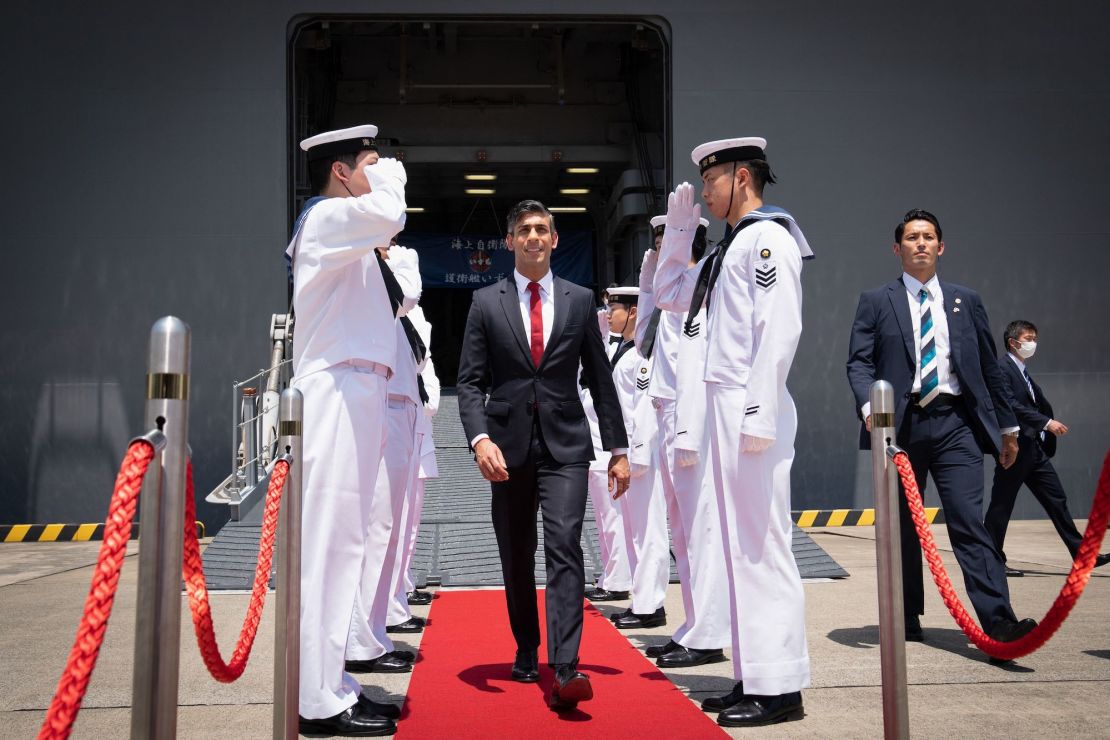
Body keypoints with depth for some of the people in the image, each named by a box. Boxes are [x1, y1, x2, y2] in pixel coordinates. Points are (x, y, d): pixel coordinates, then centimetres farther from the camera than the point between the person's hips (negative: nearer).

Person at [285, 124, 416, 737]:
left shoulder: (346, 235, 25)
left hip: (356, 395, 10)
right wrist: (390, 176, -7)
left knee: (342, 541, 10)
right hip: (339, 392, -10)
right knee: (329, 541, -9)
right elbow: (387, 212, -27)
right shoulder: (326, 217, -6)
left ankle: (328, 682, 17)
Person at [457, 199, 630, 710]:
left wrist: (618, 448, 7)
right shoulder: (486, 303, 5)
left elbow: (599, 378, 10)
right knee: (516, 558, 11)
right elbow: (470, 381, 1)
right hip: (508, 447, 1)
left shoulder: (579, 300, 8)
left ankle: (565, 671, -18)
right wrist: (480, 438, -16)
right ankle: (526, 652, 30)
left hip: (565, 446, -1)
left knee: (564, 548, -14)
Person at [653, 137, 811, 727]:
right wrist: (678, 228, 20)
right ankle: (753, 676, 20)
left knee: (760, 544, -7)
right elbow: (669, 295, 30)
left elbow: (780, 329, -18)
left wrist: (758, 412, -24)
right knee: (739, 545, 12)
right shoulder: (732, 244, 21)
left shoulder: (768, 236, -8)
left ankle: (778, 688, 1)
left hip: (750, 407, -10)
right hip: (726, 407, 10)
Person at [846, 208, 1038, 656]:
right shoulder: (876, 302, 9)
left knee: (969, 520, -9)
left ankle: (998, 619, -12)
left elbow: (989, 367, 17)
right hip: (901, 423, 0)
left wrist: (1007, 426, 18)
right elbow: (859, 362, 0)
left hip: (955, 423, 1)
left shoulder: (966, 301, 16)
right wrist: (869, 407, -18)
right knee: (902, 526, 6)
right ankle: (907, 620, 16)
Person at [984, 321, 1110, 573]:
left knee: (1057, 500, 9)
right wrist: (1047, 422, -23)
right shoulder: (1002, 369, -9)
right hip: (1014, 449, -9)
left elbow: (1042, 406, 18)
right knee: (1001, 506, -2)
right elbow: (1012, 406, -20)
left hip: (1035, 449, 9)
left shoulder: (1024, 373, 20)